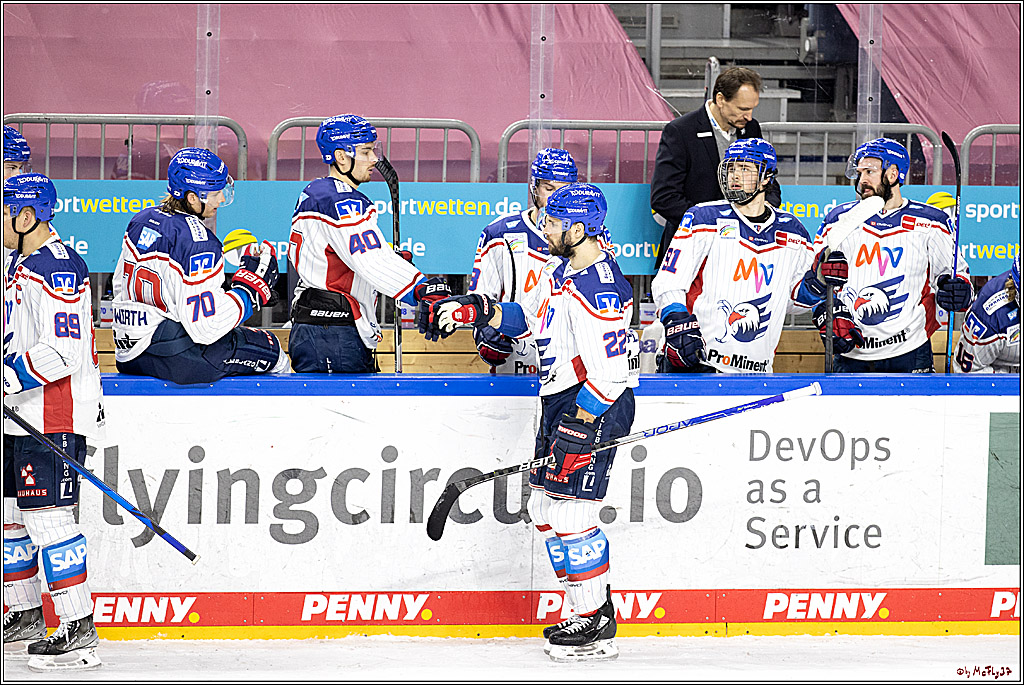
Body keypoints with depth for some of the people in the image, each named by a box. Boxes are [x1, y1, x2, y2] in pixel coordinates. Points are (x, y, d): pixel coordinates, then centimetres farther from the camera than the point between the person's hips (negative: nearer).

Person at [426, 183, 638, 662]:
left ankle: (596, 626, -4)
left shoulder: (600, 289, -23)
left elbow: (607, 373, -26)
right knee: (545, 509, 14)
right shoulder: (561, 268, 10)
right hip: (562, 399, 11)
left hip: (596, 405, -11)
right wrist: (478, 312, 10)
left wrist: (578, 430, -27)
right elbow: (529, 318, 23)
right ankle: (593, 609, 22)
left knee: (569, 511, -11)